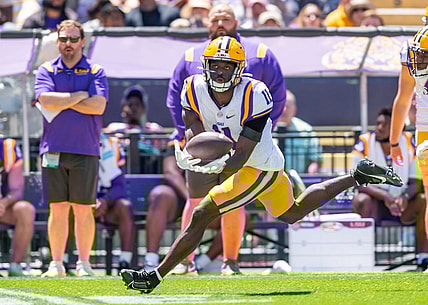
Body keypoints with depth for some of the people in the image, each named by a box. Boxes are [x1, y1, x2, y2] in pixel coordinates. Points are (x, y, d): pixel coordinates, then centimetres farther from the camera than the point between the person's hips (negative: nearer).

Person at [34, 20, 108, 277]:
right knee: (58, 209, 2)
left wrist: (61, 102, -6)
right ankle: (56, 263, 5)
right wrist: (80, 96, -6)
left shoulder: (96, 72, 7)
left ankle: (84, 263, 6)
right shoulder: (47, 71, 9)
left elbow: (98, 106, -9)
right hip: (54, 151, 1)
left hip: (85, 152, -1)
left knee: (84, 210, 1)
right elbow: (46, 100, -9)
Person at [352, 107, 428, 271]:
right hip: (375, 205, -2)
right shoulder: (364, 143, -13)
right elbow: (359, 183, -18)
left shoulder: (410, 143, -7)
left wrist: (406, 197, -29)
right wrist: (385, 196, -34)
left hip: (403, 205, 2)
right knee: (361, 200, -33)